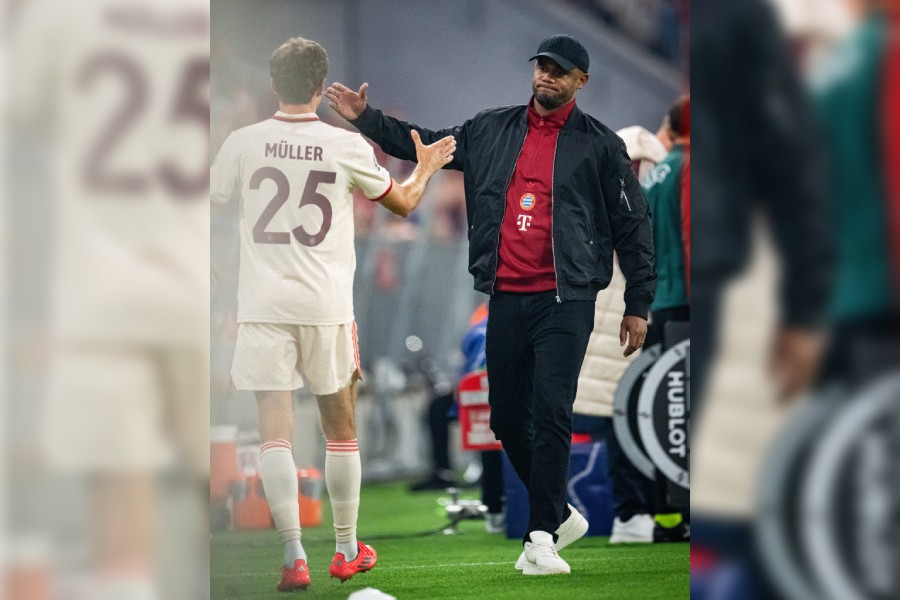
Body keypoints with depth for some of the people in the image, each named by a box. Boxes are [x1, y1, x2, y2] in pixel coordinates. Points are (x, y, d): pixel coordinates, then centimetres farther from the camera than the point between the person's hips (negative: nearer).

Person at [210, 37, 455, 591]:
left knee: (276, 430, -2)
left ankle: (294, 556, -13)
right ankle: (348, 551, 24)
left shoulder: (243, 143, -2)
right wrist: (425, 168, 33)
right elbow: (403, 203, 12)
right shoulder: (346, 146, -3)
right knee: (341, 429, 15)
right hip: (327, 304, 0)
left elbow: (212, 200, 16)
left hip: (263, 305, 0)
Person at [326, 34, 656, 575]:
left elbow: (633, 225, 4)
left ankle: (541, 538, -12)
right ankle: (560, 515, 27)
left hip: (565, 302, -5)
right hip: (505, 300, 5)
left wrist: (638, 306, 2)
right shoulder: (491, 131, 12)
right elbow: (425, 144, 21)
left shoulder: (600, 145, 2)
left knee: (550, 414, -15)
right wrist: (366, 119, 9)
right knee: (508, 419, 9)